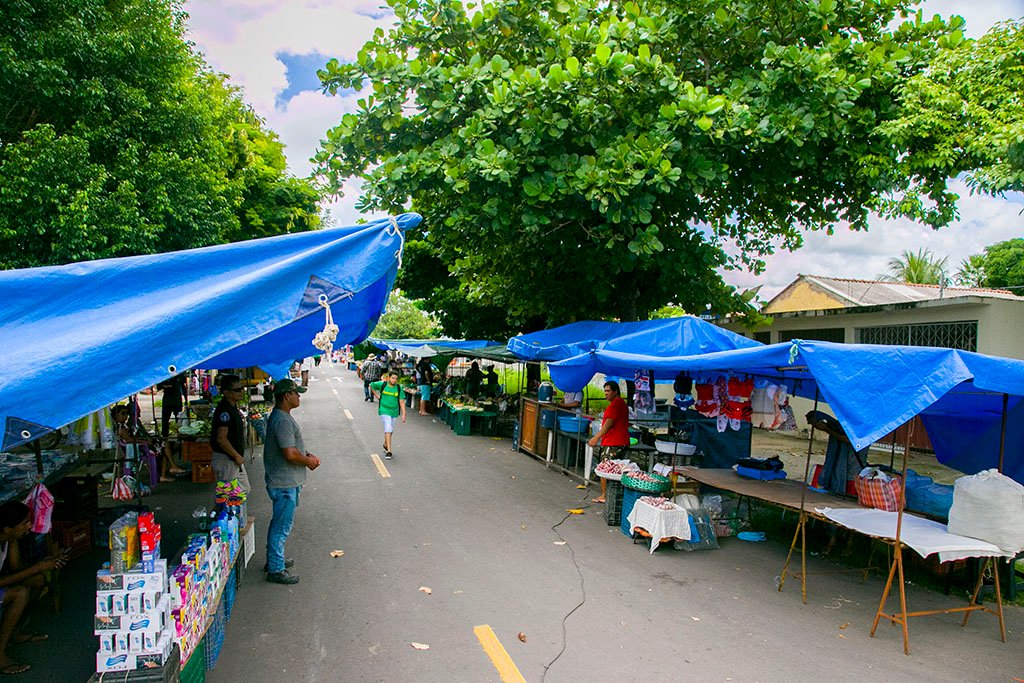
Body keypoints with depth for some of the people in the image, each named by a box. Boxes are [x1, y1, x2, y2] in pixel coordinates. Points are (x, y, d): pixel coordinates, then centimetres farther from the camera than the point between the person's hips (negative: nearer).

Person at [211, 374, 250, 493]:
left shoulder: (233, 408, 11)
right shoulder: (224, 410, -20)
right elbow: (221, 439, -26)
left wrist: (239, 456, 15)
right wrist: (237, 456, -18)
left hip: (235, 460, 10)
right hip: (226, 460, -10)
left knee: (244, 489, 18)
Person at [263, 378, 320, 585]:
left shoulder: (280, 416, 10)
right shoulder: (282, 420, -24)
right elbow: (290, 455, -28)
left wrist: (308, 455, 7)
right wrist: (309, 461, -11)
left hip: (283, 480, 11)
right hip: (285, 483, -11)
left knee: (279, 522, 22)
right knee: (282, 526, 1)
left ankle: (274, 560, 36)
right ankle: (276, 570, 11)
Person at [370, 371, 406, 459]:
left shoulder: (398, 388, -5)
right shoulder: (382, 385, -8)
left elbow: (401, 402, -5)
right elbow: (371, 386, 10)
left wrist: (403, 414, -11)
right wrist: (378, 397, 6)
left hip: (394, 411, 3)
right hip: (384, 410, -3)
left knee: (390, 430, 16)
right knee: (388, 430, -14)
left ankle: (385, 445, 42)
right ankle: (389, 451, -14)